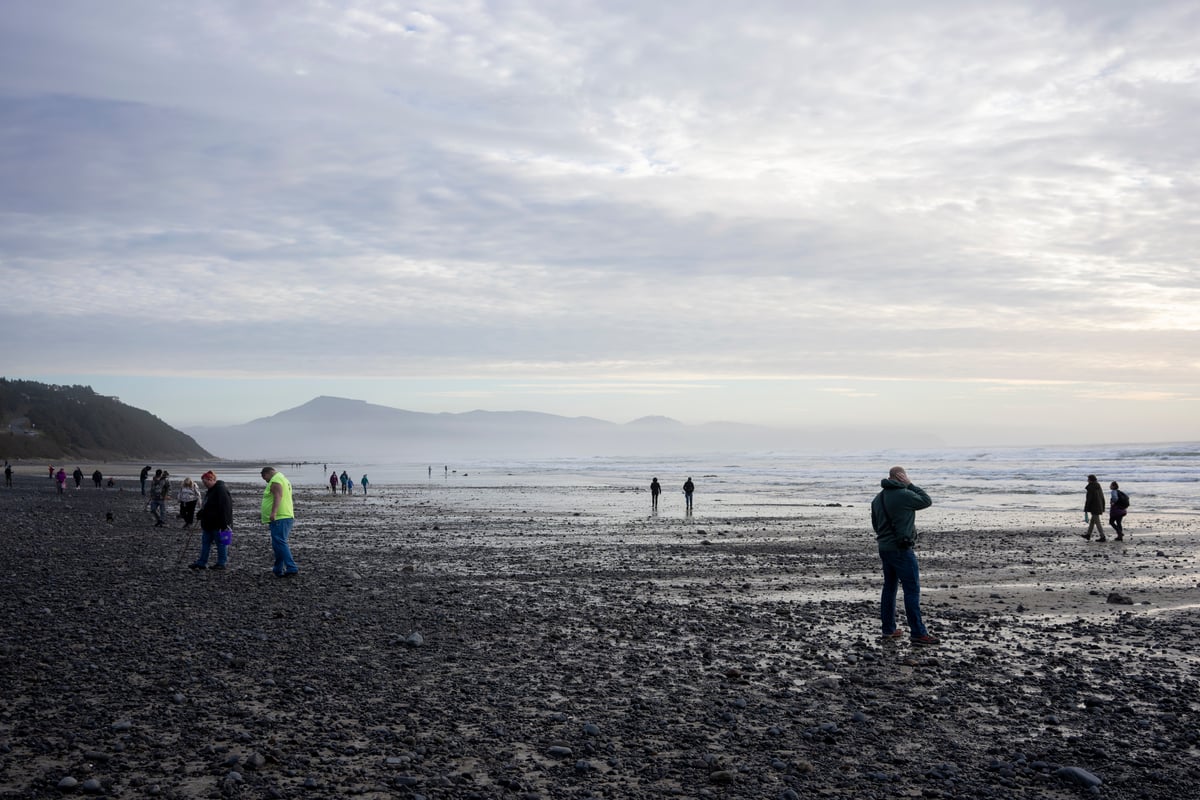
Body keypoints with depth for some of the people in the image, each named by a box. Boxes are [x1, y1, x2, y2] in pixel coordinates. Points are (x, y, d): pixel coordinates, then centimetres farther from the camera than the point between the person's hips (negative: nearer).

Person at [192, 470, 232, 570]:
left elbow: (225, 508, -23)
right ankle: (201, 563, 19)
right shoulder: (210, 490, 14)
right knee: (205, 543, 13)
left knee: (221, 543, -1)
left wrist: (224, 524, -25)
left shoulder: (221, 490, -18)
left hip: (218, 524, -11)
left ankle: (221, 563, 6)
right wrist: (200, 514, 11)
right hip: (209, 524, 11)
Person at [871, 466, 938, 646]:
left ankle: (889, 629, 20)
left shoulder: (878, 498, 9)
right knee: (912, 589, -4)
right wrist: (911, 485, -1)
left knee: (889, 587, 15)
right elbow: (927, 501, -1)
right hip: (901, 549, -8)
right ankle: (917, 633, -4)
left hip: (884, 548, 8)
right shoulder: (904, 495, -16)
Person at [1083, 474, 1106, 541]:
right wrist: (1103, 508, 21)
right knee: (1092, 521, 19)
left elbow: (1088, 500, -18)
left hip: (1094, 508, -9)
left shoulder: (1090, 488, -18)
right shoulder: (1099, 487, 8)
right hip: (1099, 507, 9)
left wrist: (1085, 510, -13)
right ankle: (1088, 535, 28)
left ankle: (1103, 537, -1)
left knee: (1097, 522, -2)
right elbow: (1102, 498, 14)